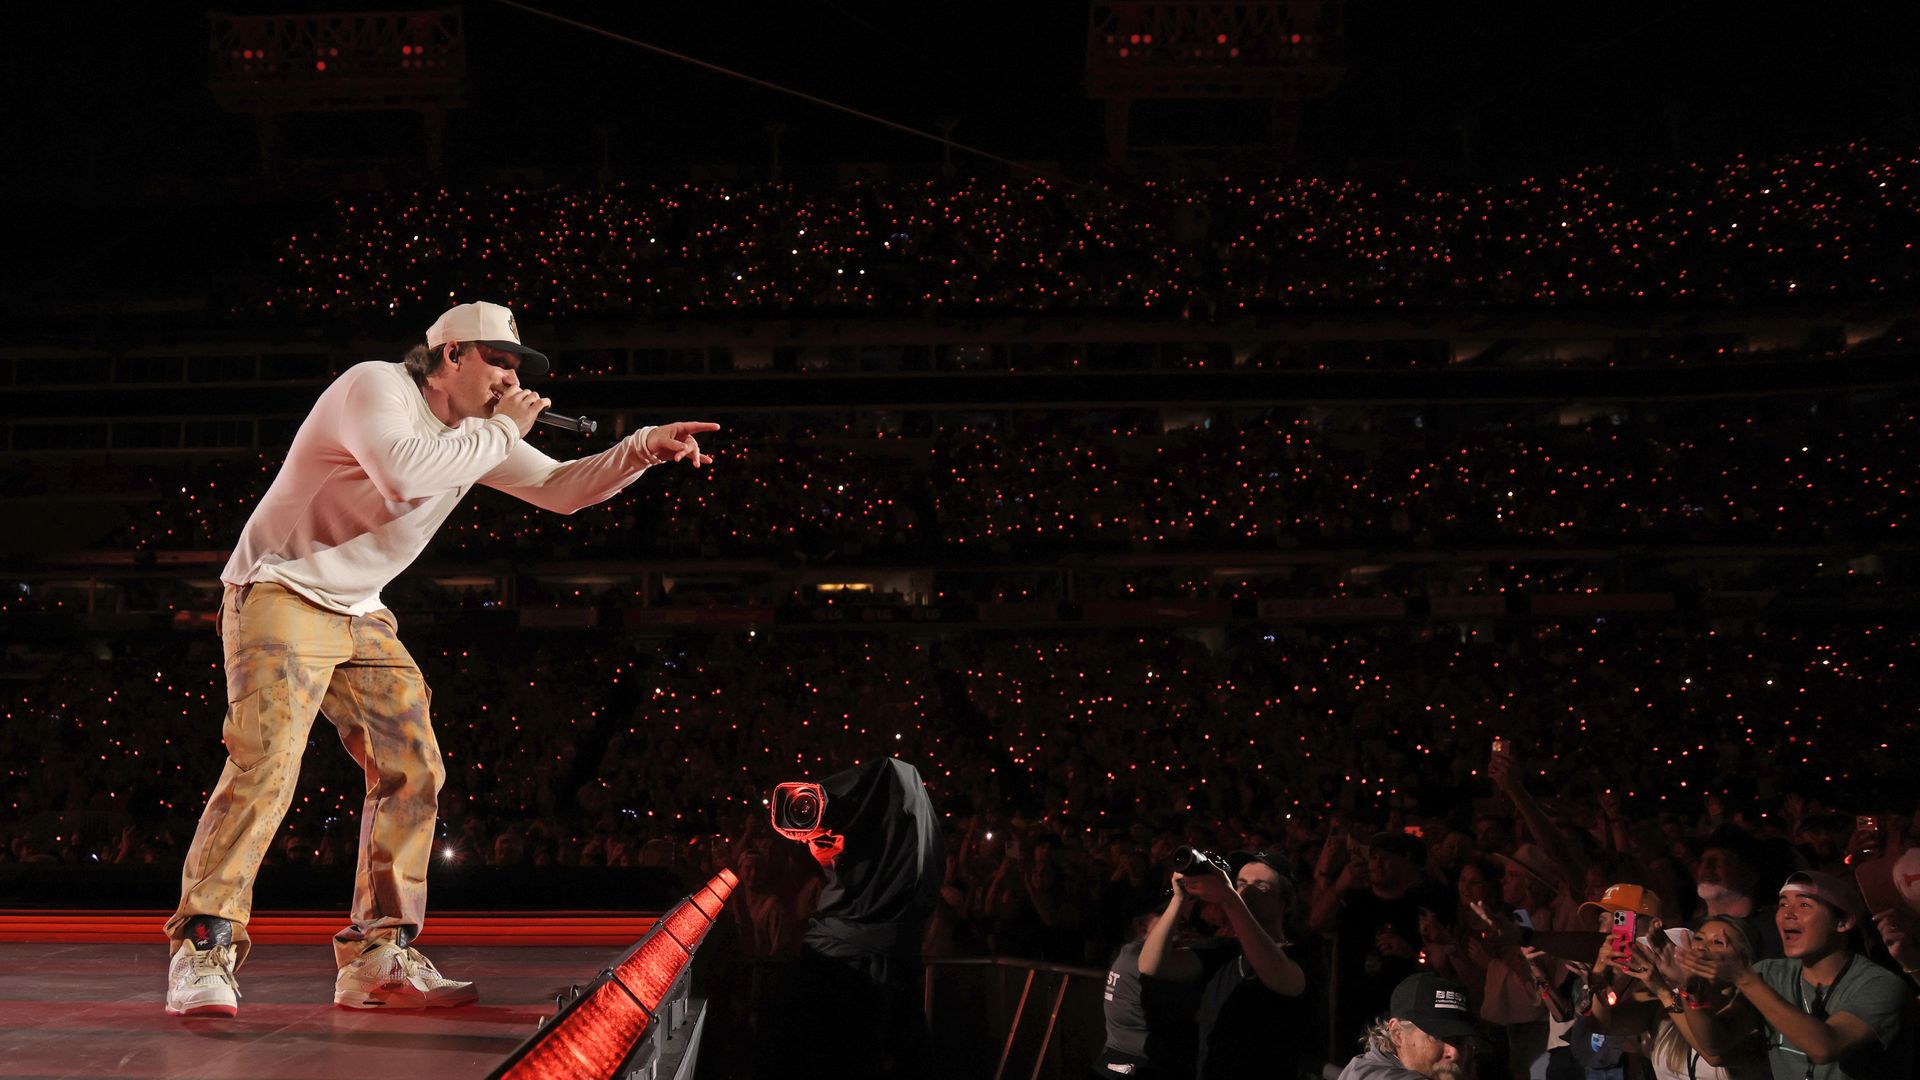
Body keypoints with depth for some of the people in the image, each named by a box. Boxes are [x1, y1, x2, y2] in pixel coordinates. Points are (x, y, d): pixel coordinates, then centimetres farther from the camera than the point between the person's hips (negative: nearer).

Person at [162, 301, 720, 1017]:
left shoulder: (481, 431, 8)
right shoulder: (376, 386, -16)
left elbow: (559, 489, 12)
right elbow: (403, 474, -34)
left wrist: (644, 449, -4)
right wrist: (500, 432, -22)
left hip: (360, 616, 9)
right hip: (281, 597, -9)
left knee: (413, 770, 0)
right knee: (266, 764, -23)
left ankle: (377, 957, 4)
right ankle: (202, 951, -20)